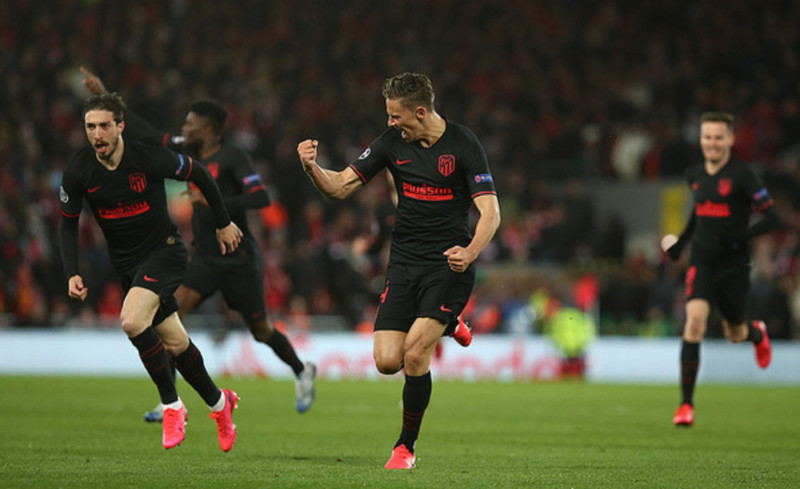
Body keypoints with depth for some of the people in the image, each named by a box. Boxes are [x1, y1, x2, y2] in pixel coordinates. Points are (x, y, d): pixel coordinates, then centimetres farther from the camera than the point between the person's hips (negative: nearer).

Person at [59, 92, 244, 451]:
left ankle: (171, 404, -11)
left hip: (164, 250, -5)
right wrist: (72, 273, -9)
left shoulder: (149, 159, -20)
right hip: (125, 263, 5)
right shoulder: (78, 172, -10)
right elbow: (68, 223, 3)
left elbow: (198, 174, -4)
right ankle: (218, 402, 32)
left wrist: (223, 223, 6)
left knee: (132, 322, -27)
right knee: (175, 343, 9)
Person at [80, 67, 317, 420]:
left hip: (239, 260, -6)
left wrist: (213, 202, -29)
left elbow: (260, 198, -25)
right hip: (205, 257, 6)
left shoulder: (232, 158, -15)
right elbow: (144, 133, 9)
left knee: (261, 330, 8)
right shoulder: (188, 152, 4)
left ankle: (302, 372, 38)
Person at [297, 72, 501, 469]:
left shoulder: (463, 145, -10)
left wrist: (470, 252, -33)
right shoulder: (392, 142, 3)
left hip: (448, 263, -5)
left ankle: (406, 446, 0)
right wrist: (312, 168, -16)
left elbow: (490, 212, -15)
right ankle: (444, 326, 27)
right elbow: (340, 186, 6)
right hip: (404, 264, 5)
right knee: (387, 361, -7)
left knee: (414, 352, -20)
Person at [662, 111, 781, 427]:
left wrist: (740, 237, -25)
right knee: (695, 319, -19)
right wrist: (681, 242, 23)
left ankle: (757, 333, 55)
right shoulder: (695, 175, 5)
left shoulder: (741, 175, -11)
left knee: (735, 334, 12)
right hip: (702, 261, 3)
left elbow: (772, 219, -13)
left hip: (734, 265, -3)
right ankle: (686, 404, -17)